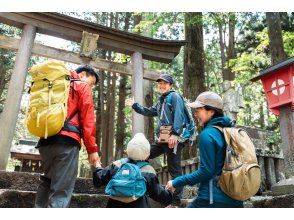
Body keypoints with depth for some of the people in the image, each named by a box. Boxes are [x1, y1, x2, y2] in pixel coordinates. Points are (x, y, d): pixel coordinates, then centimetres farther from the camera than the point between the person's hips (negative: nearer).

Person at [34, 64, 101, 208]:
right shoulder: (82, 86, 5)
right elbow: (88, 119, -5)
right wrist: (92, 149, -6)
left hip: (45, 141, 7)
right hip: (66, 141, -7)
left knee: (46, 183, 20)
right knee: (62, 190, -7)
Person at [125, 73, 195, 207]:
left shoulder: (174, 96, -3)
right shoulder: (161, 101, 23)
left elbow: (178, 115, -16)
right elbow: (148, 112, 35)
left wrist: (175, 134, -26)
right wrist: (134, 105, 33)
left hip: (174, 138, -9)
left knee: (174, 170, -4)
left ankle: (176, 202, 4)